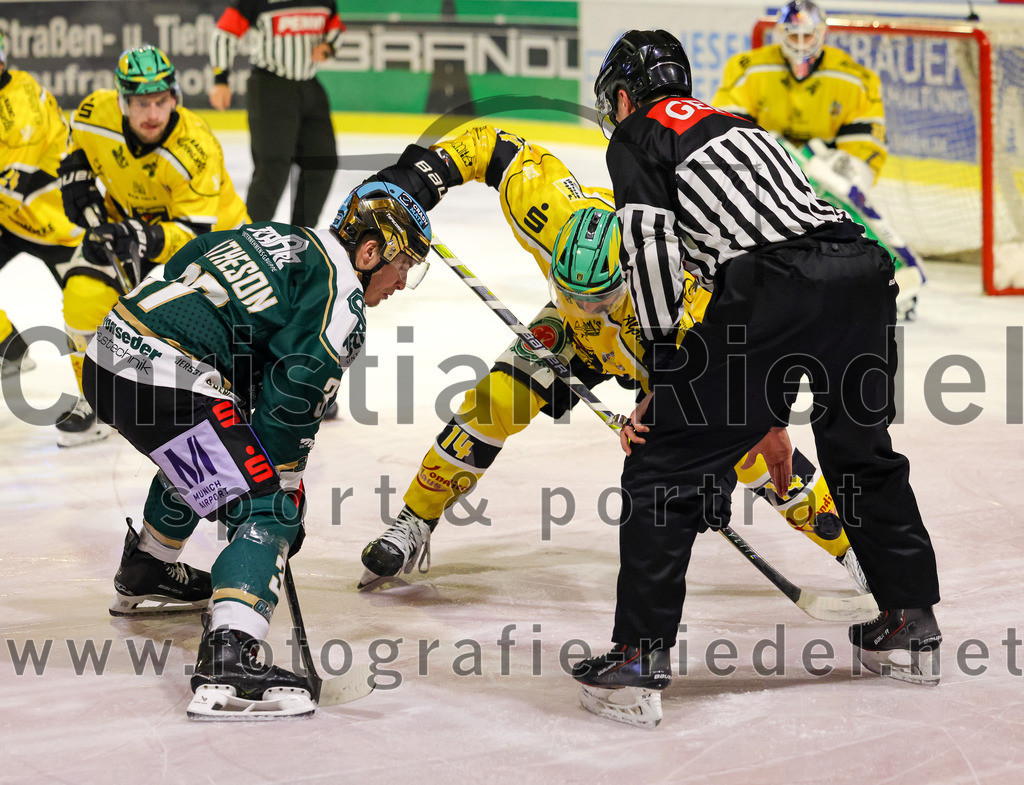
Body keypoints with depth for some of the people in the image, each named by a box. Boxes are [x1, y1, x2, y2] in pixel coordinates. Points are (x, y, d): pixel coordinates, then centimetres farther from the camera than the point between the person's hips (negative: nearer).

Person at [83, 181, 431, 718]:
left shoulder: (272, 235, 21)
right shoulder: (341, 305, -3)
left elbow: (179, 269, 26)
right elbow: (292, 399, -10)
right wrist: (286, 486, 2)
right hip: (165, 385, -9)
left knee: (207, 454, 36)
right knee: (266, 510, -10)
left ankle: (145, 576, 53)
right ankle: (227, 660, -29)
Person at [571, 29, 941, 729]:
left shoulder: (637, 137, 15)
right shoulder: (736, 126, 37)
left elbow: (651, 247, -3)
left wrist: (666, 377, 2)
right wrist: (770, 417, 41)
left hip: (775, 290, -7)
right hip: (866, 270, 7)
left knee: (663, 464, 2)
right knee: (863, 453, 28)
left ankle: (640, 662, -2)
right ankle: (911, 625, 37)